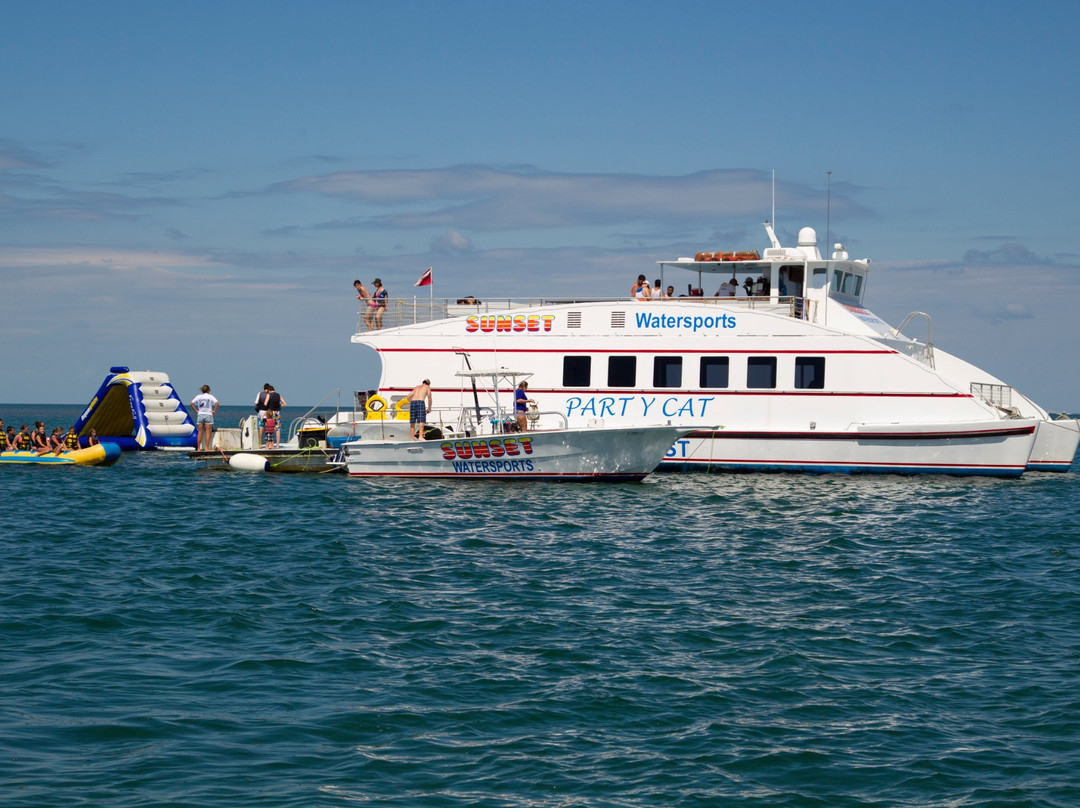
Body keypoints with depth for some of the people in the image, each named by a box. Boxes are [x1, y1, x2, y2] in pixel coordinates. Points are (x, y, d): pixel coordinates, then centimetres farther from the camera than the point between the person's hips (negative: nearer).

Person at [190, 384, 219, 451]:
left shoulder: (199, 396, 8)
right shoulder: (210, 397, -2)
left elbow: (192, 403, 5)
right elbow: (217, 403, -15)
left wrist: (196, 410, 8)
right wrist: (214, 411, -5)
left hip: (200, 415, 3)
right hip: (208, 415, -3)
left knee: (200, 432, 6)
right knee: (208, 432, -2)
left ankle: (199, 448, 5)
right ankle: (207, 448, -7)